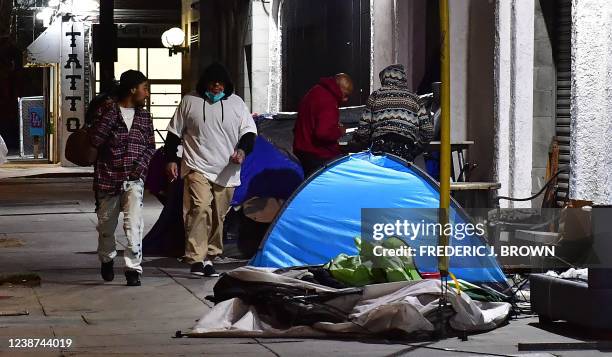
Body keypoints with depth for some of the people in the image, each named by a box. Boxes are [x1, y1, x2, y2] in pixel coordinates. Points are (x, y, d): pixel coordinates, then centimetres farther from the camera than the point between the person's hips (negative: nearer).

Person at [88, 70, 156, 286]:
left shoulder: (143, 116, 9)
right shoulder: (106, 110, -2)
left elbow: (150, 146, 13)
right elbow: (95, 139, -14)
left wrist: (141, 165, -5)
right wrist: (110, 112, -16)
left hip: (133, 179, 1)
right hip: (107, 177, -1)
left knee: (134, 224, -16)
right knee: (106, 224, 13)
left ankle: (133, 268, -12)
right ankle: (107, 259, 38)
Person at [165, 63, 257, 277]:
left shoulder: (236, 103, 9)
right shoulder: (190, 102, 4)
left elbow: (249, 131, 11)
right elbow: (175, 133, 10)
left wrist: (242, 150, -8)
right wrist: (171, 159, 4)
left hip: (226, 172, 3)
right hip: (197, 168, -3)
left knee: (218, 216, 7)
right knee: (200, 207, -21)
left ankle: (210, 256, 19)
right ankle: (196, 258, -24)